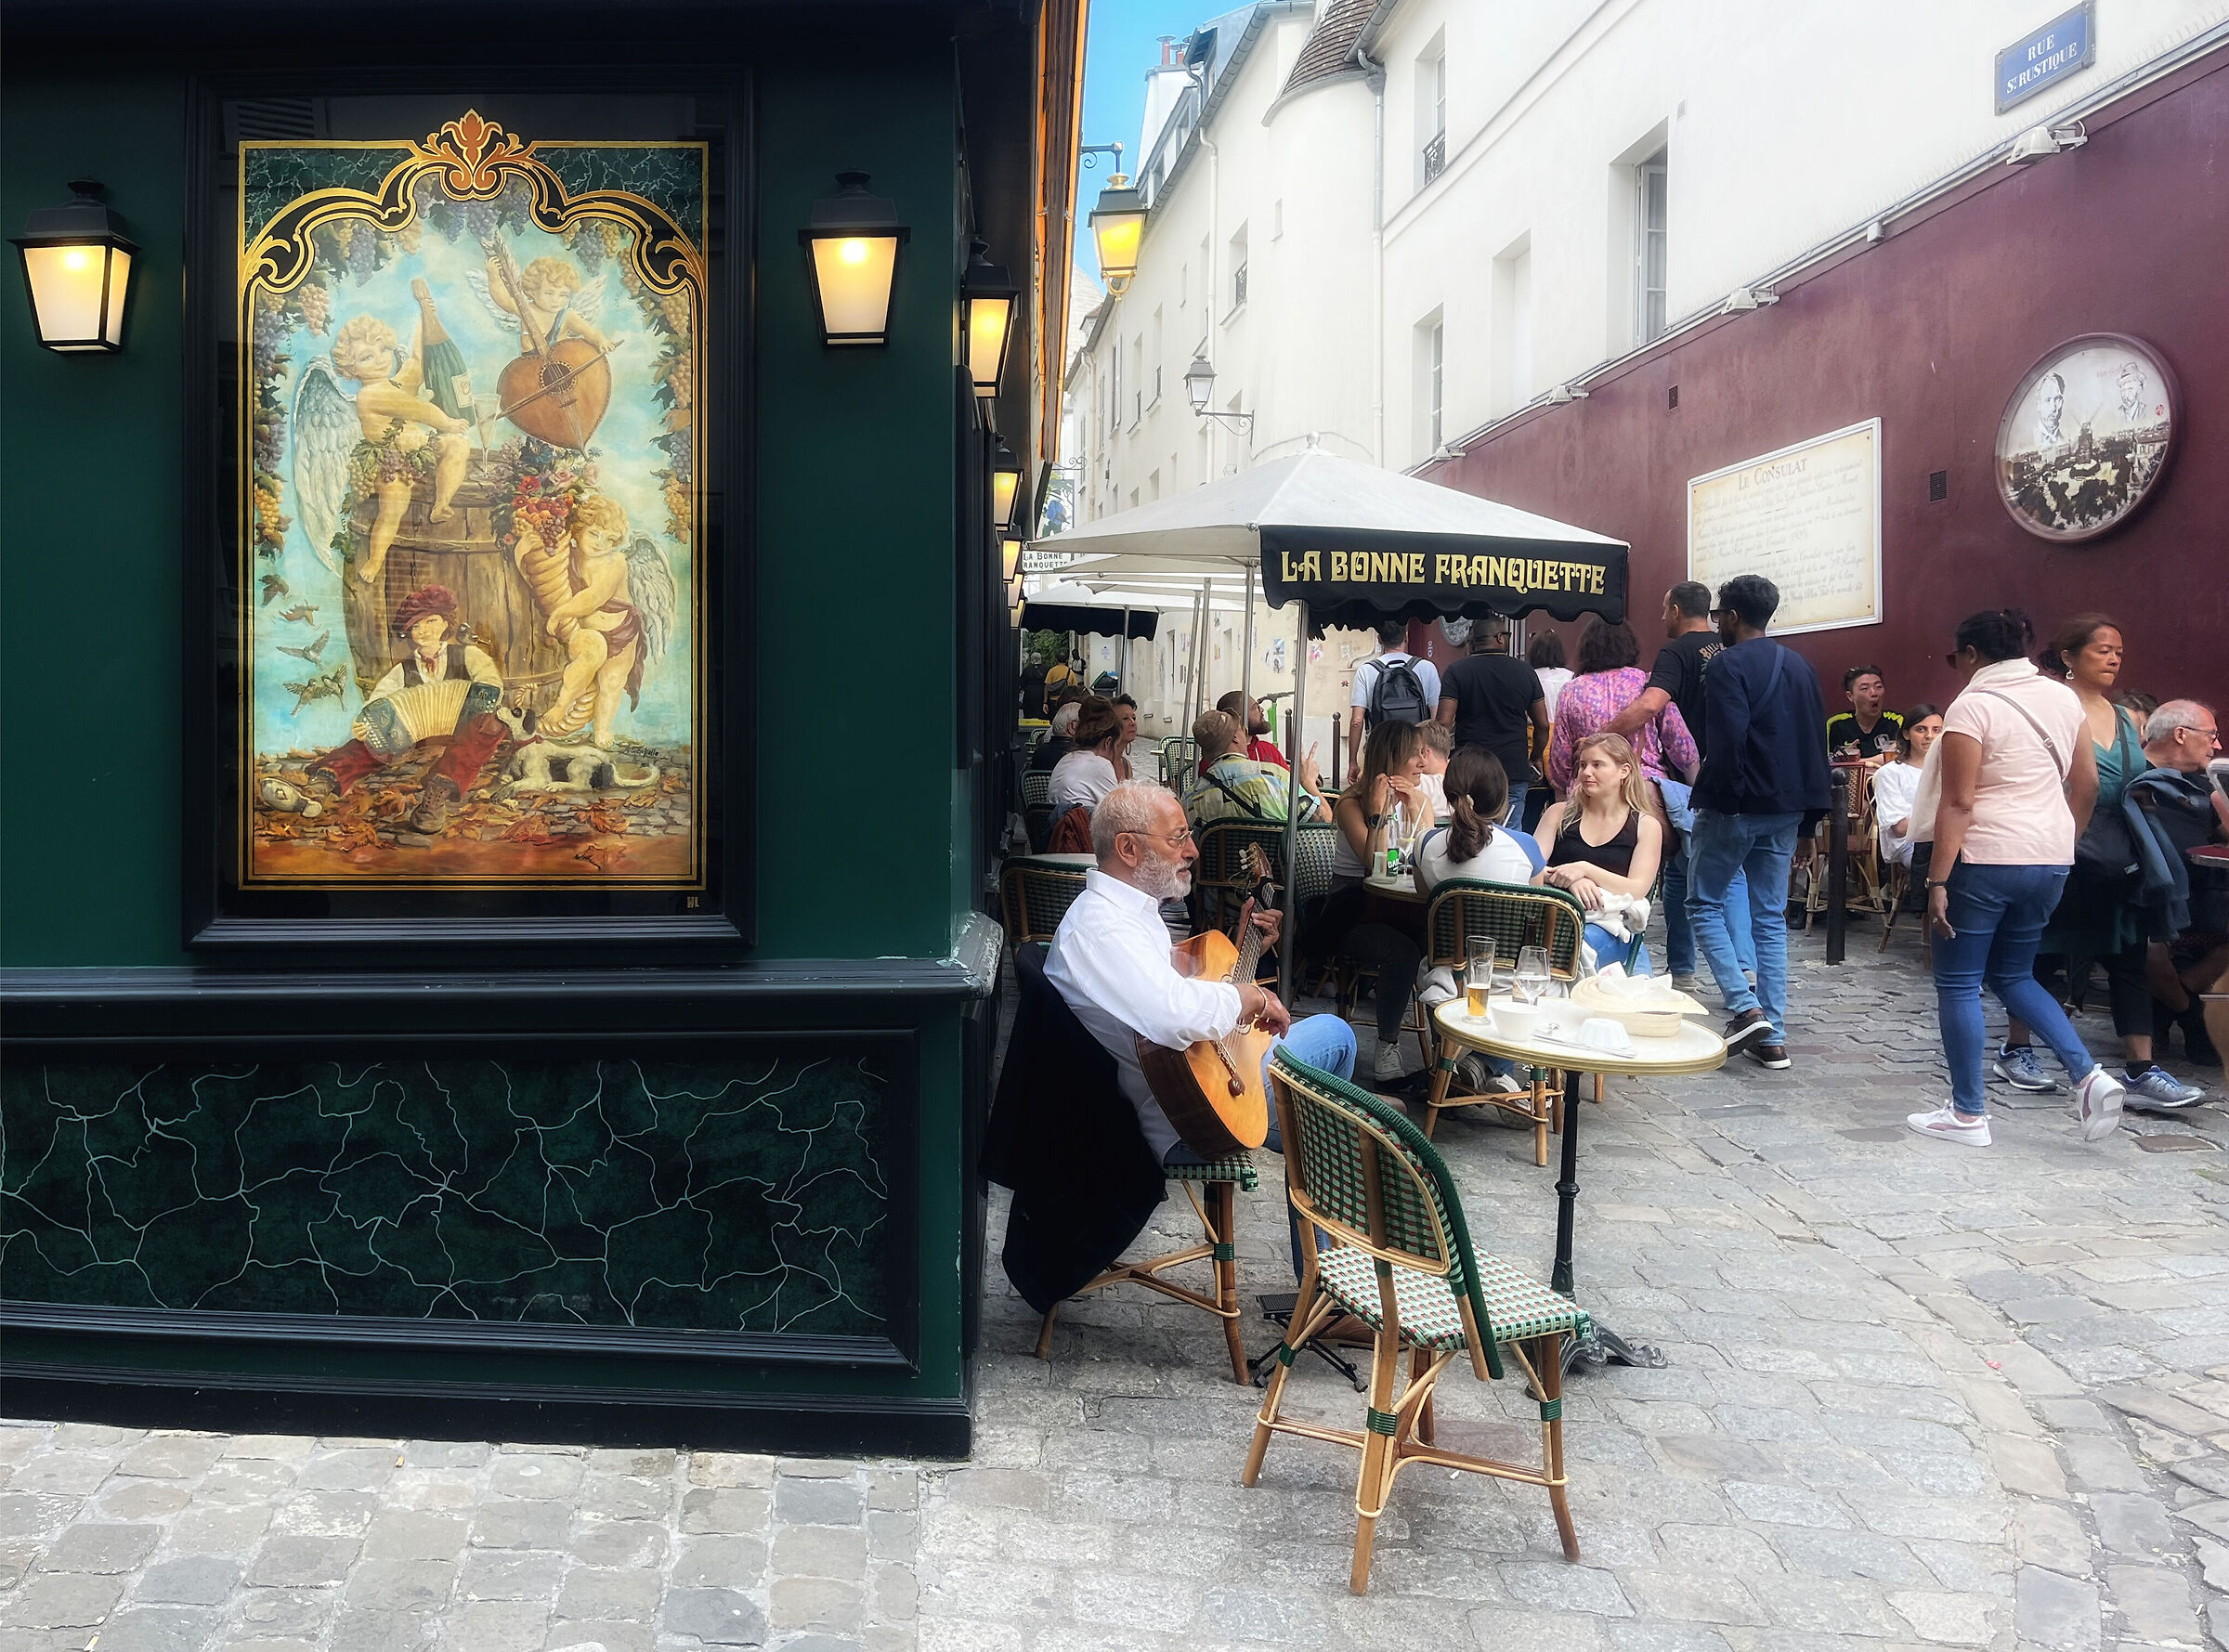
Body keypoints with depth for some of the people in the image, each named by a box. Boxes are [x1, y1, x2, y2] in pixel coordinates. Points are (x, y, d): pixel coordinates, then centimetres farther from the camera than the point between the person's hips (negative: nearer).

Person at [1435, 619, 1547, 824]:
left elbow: (1444, 723, -8)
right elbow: (1543, 724, 9)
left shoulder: (1457, 671, -1)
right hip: (1515, 772, 1)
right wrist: (1534, 759, 25)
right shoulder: (1525, 672, 5)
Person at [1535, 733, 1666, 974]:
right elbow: (1531, 871, 5)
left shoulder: (1646, 826, 11)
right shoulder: (1559, 814, 17)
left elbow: (1638, 890, -2)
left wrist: (1585, 870, -16)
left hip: (1608, 927, -1)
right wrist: (1572, 880, -15)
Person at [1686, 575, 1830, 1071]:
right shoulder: (1800, 666, 12)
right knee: (1771, 918, 10)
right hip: (1786, 809, 7)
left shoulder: (1729, 664, -11)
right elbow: (1817, 740, 14)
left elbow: (1726, 740, -22)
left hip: (1735, 807, -7)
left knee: (1704, 904, 7)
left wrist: (1714, 794, -11)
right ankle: (1773, 1036, 9)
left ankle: (1746, 1008, -7)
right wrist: (1807, 809, 16)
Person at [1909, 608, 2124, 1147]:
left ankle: (1968, 1114, 8)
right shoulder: (2063, 698, 9)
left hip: (1984, 860, -7)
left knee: (1958, 984, 4)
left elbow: (1958, 803, -16)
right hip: (2049, 861, 8)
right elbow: (2086, 784, 13)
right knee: (2013, 976, 21)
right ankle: (2089, 1076, 5)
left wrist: (1937, 881, -15)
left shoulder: (1972, 706, -12)